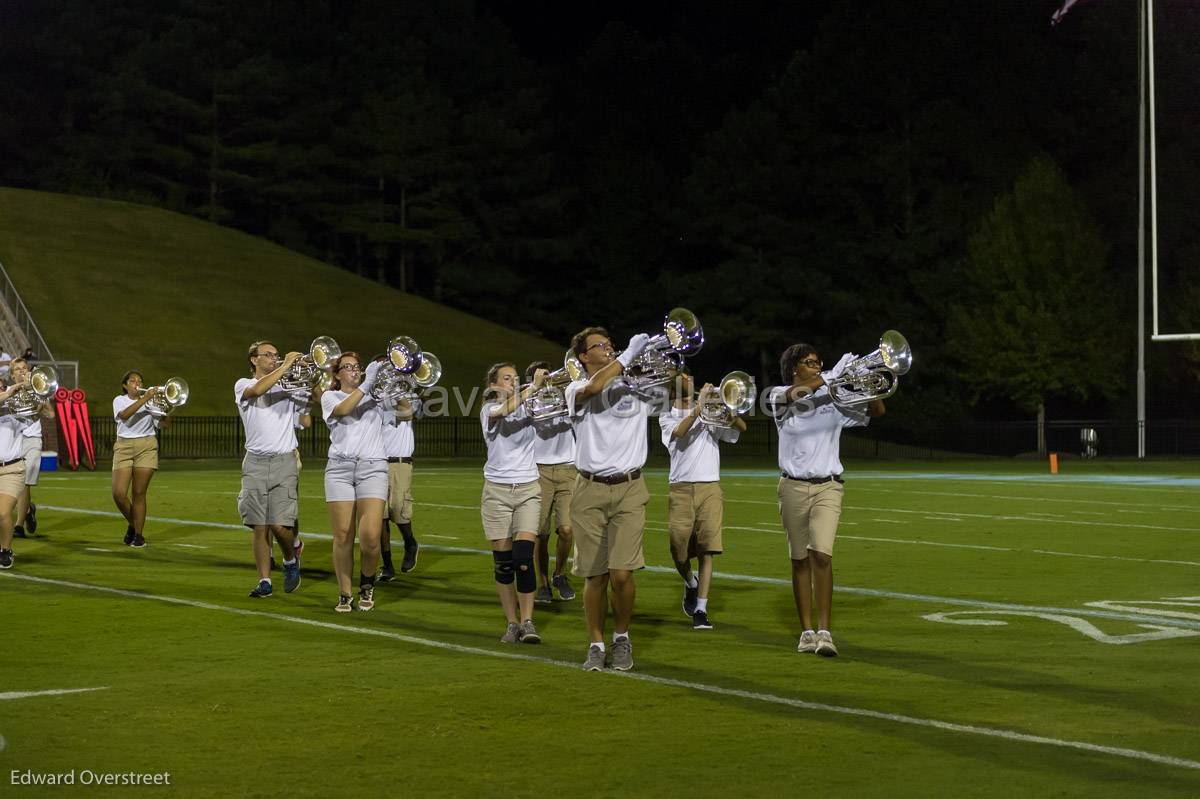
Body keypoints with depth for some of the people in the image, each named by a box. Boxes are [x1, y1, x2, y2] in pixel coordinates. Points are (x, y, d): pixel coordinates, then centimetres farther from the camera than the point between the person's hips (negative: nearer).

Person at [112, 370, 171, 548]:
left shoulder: (151, 401, 10)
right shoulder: (120, 400, 7)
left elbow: (164, 425, 3)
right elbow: (124, 415, -17)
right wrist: (143, 399, -24)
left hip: (146, 448, 0)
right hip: (124, 447, 0)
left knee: (139, 494, -2)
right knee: (119, 493, -9)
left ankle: (139, 534, 7)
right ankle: (132, 524, 15)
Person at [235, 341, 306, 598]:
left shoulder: (288, 386, 13)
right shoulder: (243, 385, 6)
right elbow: (257, 390, -18)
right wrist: (286, 366, -15)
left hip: (284, 462, 0)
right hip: (255, 462, 0)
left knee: (281, 525, -11)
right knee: (260, 527, -1)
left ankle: (291, 560, 17)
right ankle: (264, 581, 6)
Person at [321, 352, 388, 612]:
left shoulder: (376, 396, 19)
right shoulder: (330, 397, 12)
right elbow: (343, 410, -10)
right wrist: (367, 382, -13)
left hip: (373, 467, 1)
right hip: (339, 467, 0)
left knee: (370, 537, -12)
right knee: (343, 537, -3)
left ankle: (366, 585, 13)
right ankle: (344, 595, 9)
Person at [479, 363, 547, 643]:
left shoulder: (528, 406, 10)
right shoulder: (489, 410, -1)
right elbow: (506, 411, -22)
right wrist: (534, 386, -25)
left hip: (528, 489, 1)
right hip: (497, 490, -1)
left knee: (523, 556, -13)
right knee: (503, 561, 1)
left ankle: (527, 622, -10)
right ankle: (512, 623, 10)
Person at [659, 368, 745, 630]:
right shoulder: (667, 416, 9)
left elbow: (741, 427, 1)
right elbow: (679, 432, -13)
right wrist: (699, 406, -17)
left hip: (710, 488, 1)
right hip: (681, 489, -1)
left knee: (706, 551, -7)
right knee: (679, 550, -5)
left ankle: (701, 610, -6)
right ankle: (691, 584, 28)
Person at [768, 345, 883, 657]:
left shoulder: (834, 400, 6)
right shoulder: (780, 398, 2)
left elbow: (876, 410, -1)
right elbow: (795, 393, -22)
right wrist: (831, 376, -28)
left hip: (827, 487, 0)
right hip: (793, 487, 0)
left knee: (822, 556, -15)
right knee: (800, 560, 5)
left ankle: (824, 631, -16)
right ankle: (807, 631, 12)